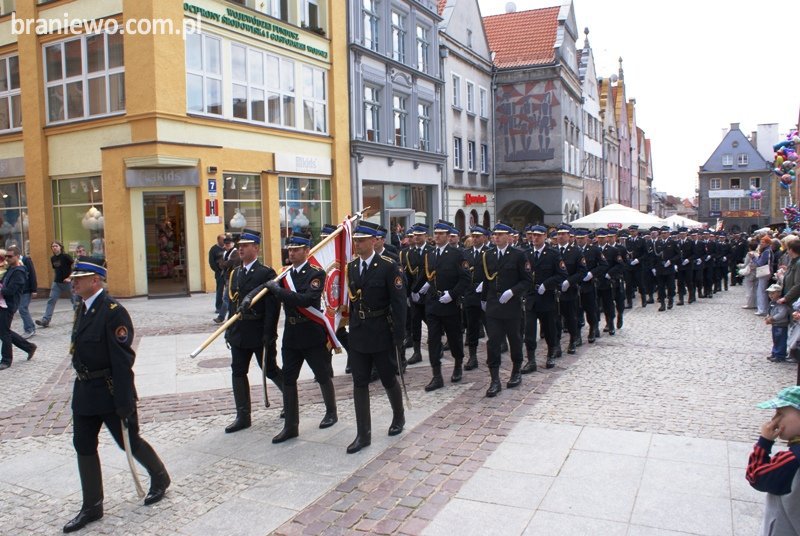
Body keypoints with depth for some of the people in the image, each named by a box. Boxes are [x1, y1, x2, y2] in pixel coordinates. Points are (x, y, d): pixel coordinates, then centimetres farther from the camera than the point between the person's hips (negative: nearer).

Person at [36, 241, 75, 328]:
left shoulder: (65, 256, -11)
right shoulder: (52, 258, 8)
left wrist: (70, 277, -15)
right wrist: (54, 279, 13)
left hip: (67, 282, -6)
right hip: (57, 282, 6)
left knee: (75, 300, 7)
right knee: (51, 300, -3)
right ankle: (45, 321, -5)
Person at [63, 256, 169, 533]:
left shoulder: (113, 311, -19)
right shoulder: (82, 309, 8)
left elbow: (123, 359, -21)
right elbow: (81, 350, 14)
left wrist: (124, 402, -21)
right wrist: (83, 384, 16)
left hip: (110, 392, -8)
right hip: (84, 390, 8)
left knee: (129, 441, 7)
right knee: (83, 445, 11)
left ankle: (160, 478, 32)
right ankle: (92, 506, 24)